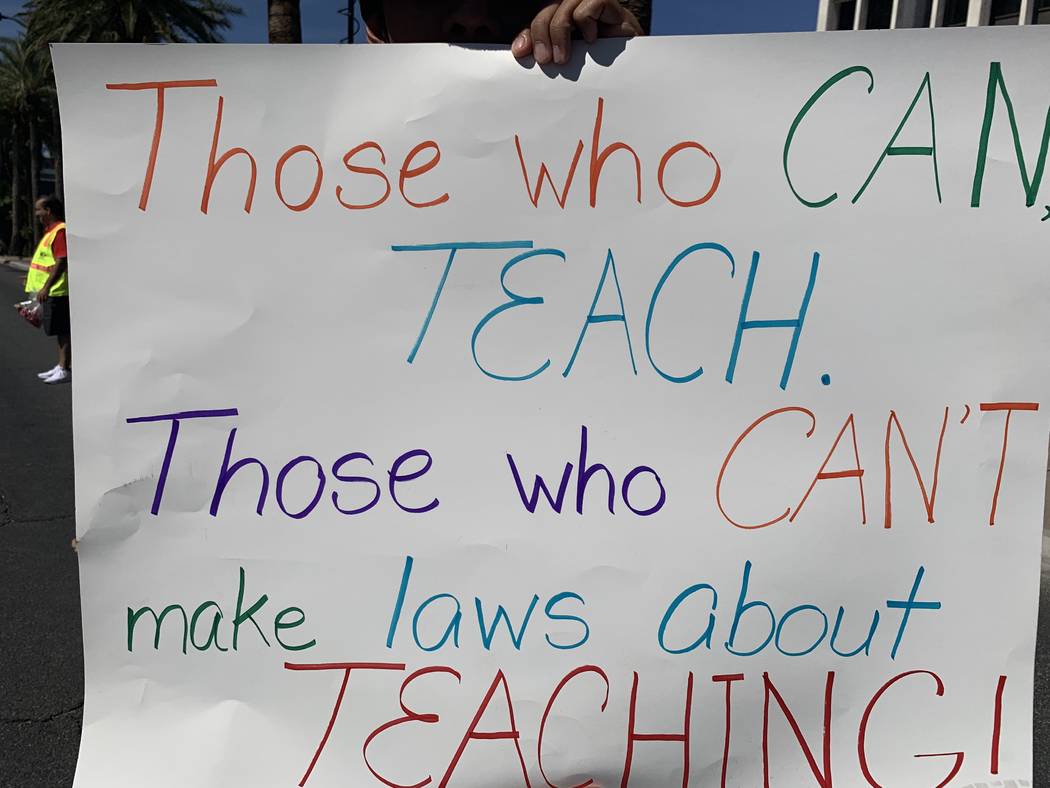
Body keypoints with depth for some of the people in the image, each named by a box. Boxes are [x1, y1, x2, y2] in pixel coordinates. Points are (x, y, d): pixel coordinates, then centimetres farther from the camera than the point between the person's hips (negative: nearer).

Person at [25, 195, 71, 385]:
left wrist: (46, 287, -25)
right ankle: (61, 366, 22)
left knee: (63, 331, -6)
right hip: (52, 291, 10)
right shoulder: (51, 231, 17)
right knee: (61, 331, 14)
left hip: (57, 291, -10)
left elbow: (61, 262, -23)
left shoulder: (60, 231, -16)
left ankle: (66, 370, -1)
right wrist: (33, 278, 32)